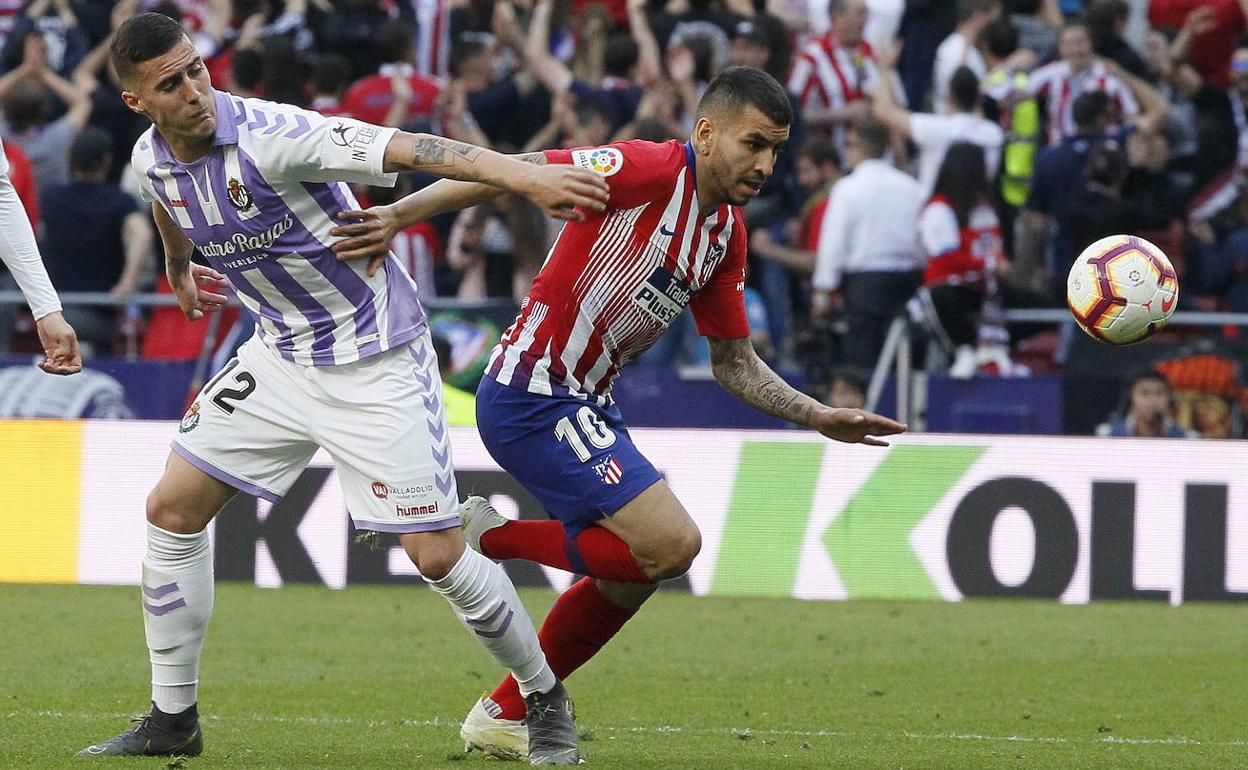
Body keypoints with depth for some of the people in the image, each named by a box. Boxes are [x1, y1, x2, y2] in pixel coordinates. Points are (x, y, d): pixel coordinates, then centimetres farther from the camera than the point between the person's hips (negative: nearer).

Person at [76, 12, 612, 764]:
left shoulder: (270, 136, -27)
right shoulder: (151, 159, -4)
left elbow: (407, 150, -38)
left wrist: (523, 174, -51)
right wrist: (179, 267, 44)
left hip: (377, 359, -7)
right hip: (282, 356, 7)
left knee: (437, 555, -9)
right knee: (172, 508, 3)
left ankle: (546, 701, 13)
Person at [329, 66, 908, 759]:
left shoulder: (727, 234, 10)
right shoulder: (652, 171, -17)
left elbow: (734, 363, 19)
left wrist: (819, 418, 8)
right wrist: (398, 216, -30)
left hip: (586, 406, 10)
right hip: (533, 396, -10)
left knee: (631, 576, 16)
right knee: (672, 544, -17)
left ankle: (505, 715, 29)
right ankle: (489, 539, -3)